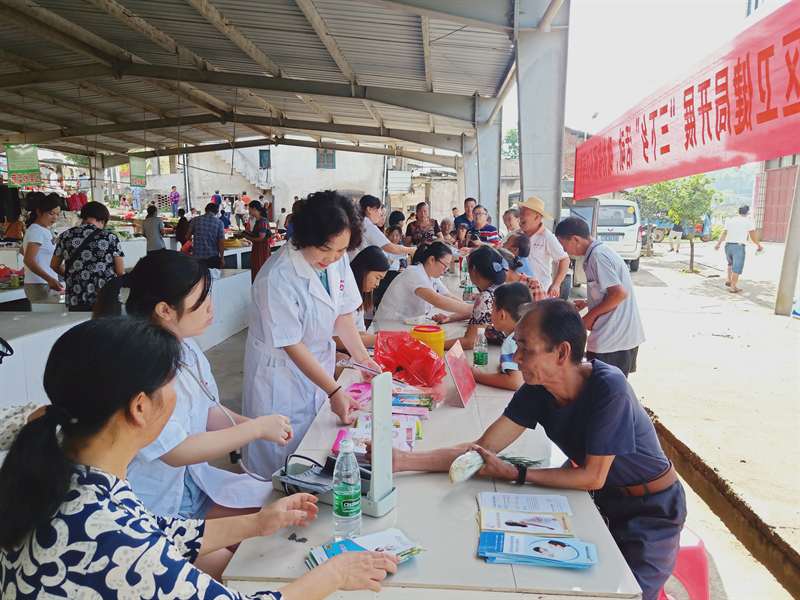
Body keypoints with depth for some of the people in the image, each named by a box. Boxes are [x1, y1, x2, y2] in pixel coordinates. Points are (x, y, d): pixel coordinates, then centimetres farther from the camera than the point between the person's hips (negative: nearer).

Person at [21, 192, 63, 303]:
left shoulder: (44, 230, 14)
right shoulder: (37, 231, -13)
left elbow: (22, 250, 28)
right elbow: (28, 260, -22)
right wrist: (49, 279, -34)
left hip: (46, 283, 10)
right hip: (39, 285, -10)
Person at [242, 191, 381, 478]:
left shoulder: (338, 261, -10)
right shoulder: (277, 279, -29)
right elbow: (292, 346, -23)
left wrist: (361, 356, -11)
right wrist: (334, 391, -24)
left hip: (319, 362, 6)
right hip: (282, 369, -6)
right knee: (282, 453, 8)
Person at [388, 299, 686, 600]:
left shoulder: (608, 387, -32)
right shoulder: (537, 388, -15)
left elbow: (593, 477, -25)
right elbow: (482, 449, -16)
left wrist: (514, 473, -27)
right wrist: (403, 460, -24)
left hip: (650, 510, -5)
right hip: (603, 500, 5)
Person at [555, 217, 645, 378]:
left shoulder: (597, 256, -17)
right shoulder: (602, 251, 13)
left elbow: (619, 293, -24)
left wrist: (591, 315, -14)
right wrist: (587, 303, 15)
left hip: (612, 340, -10)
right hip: (625, 336, 10)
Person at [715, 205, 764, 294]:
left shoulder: (730, 220, 13)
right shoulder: (748, 221, 0)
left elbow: (724, 233, 13)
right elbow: (753, 236, -3)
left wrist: (719, 243, 23)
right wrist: (759, 245, 10)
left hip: (728, 245, 5)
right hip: (739, 246, -5)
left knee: (731, 263, 27)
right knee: (737, 267, 0)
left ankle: (728, 280, 19)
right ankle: (733, 287, 0)